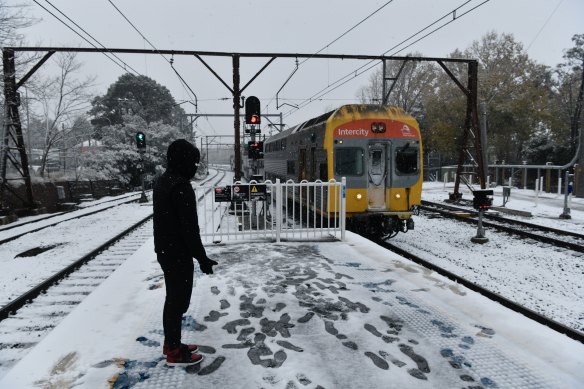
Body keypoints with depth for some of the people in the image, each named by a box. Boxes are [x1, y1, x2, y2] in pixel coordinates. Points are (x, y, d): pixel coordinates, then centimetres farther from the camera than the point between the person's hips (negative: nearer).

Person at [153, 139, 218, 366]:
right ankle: (174, 353, 15)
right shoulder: (181, 186, -22)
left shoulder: (162, 181, 10)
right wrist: (202, 258, -16)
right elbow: (189, 228, -23)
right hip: (178, 254, -10)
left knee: (173, 298, 19)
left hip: (165, 251, 10)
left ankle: (171, 343, 32)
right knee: (178, 301, 2)